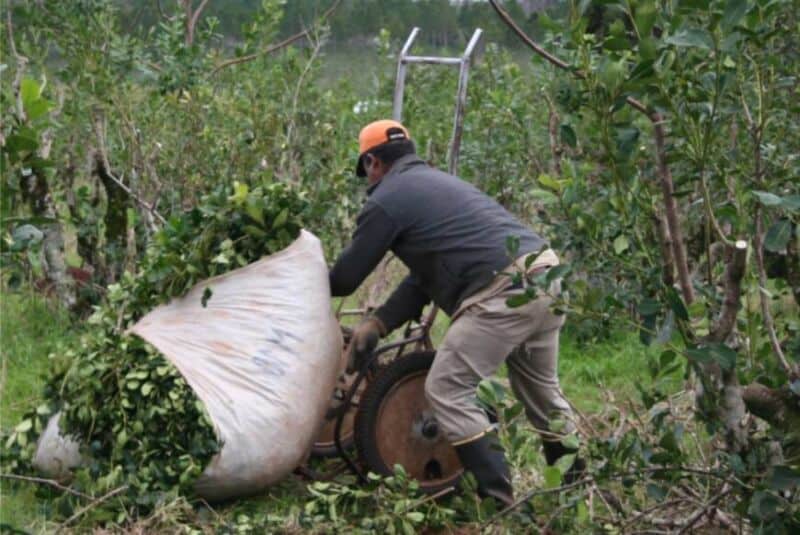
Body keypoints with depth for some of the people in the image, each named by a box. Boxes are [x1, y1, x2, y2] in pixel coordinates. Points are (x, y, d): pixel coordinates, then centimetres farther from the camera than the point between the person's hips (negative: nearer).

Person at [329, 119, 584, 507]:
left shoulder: (387, 200, 1)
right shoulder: (436, 182, 28)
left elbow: (346, 278, 6)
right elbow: (426, 276, 24)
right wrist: (377, 324, 17)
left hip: (504, 292, -9)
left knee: (446, 391, -4)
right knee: (542, 393, 23)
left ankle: (498, 497, -9)